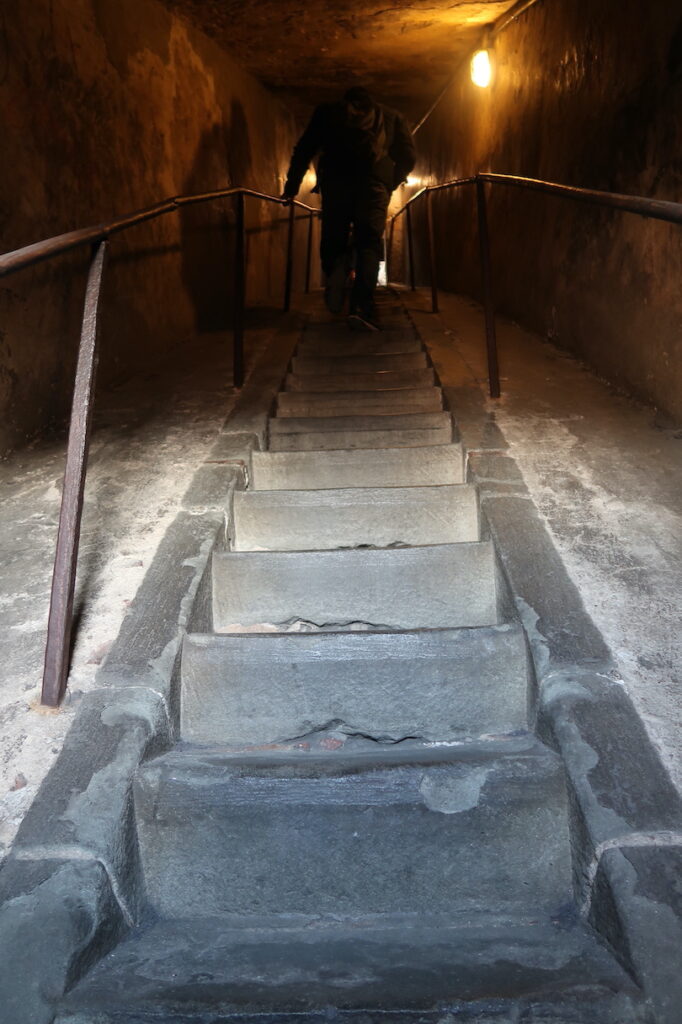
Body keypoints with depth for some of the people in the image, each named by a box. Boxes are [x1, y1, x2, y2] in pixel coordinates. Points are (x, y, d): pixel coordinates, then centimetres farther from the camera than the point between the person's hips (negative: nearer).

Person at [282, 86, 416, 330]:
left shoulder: (327, 112, 27)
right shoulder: (391, 117, 28)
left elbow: (304, 150, 19)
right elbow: (407, 157, 21)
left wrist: (292, 184, 24)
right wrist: (392, 183, 33)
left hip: (335, 181, 1)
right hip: (375, 183, 0)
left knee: (333, 239, 11)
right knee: (369, 243, -7)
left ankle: (336, 271, -22)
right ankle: (362, 307, -26)